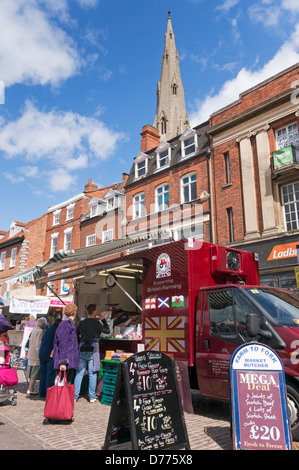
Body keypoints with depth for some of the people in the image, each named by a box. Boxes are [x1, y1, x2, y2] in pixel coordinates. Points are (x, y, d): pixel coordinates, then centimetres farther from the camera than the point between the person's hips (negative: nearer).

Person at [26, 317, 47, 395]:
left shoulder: (33, 330, 12)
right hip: (36, 356, -9)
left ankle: (31, 388, 22)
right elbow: (39, 345, -20)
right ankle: (30, 390, 2)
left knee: (31, 373, 14)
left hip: (31, 355, 9)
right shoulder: (40, 331, -15)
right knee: (35, 374, -1)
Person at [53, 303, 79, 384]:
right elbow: (63, 345, -19)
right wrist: (63, 362, -21)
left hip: (70, 362, 10)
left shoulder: (70, 324, 17)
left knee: (68, 383, 13)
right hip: (65, 362, -10)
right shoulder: (65, 325, -13)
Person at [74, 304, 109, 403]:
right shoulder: (96, 323, -9)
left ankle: (75, 396, 10)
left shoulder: (81, 323, 5)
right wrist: (103, 320, 9)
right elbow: (107, 331, 2)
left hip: (82, 350, 4)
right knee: (92, 374, 5)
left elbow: (76, 335, 15)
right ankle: (92, 397, 11)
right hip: (93, 350, -4)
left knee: (79, 373, 8)